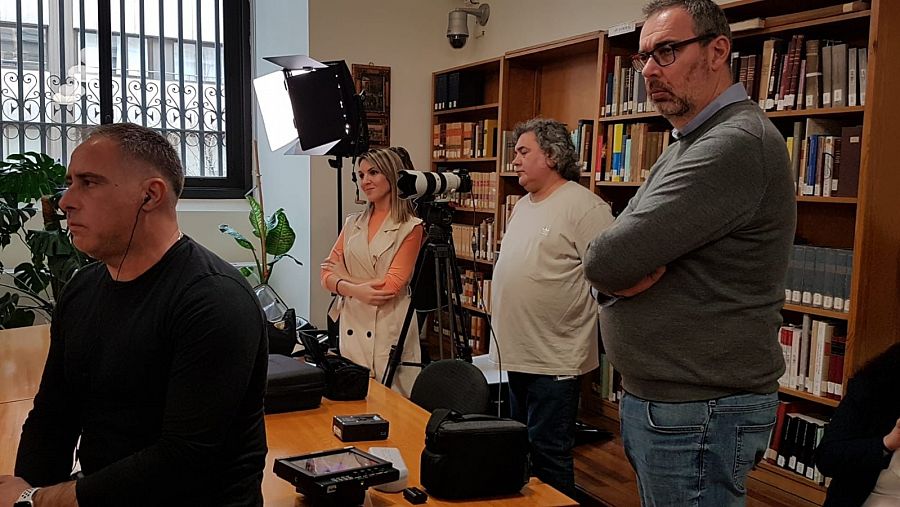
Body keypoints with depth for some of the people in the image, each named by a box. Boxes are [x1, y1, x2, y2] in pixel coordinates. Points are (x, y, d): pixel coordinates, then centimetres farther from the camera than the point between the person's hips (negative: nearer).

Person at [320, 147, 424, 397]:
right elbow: (327, 274, 6)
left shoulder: (410, 228, -5)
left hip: (390, 329, -4)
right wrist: (354, 290, -15)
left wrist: (345, 276, 0)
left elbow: (391, 286, -11)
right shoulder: (352, 223, 11)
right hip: (352, 327, 5)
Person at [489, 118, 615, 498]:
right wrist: (501, 317, 21)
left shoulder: (583, 206, -15)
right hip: (515, 353, 9)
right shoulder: (523, 205, 14)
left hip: (554, 360, -9)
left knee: (548, 455, 0)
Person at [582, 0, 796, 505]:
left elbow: (607, 260, -25)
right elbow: (605, 262, 8)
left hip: (700, 415, -9)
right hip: (655, 400, 9)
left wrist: (627, 268, -5)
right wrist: (640, 266, -12)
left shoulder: (737, 143, -21)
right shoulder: (685, 148, 13)